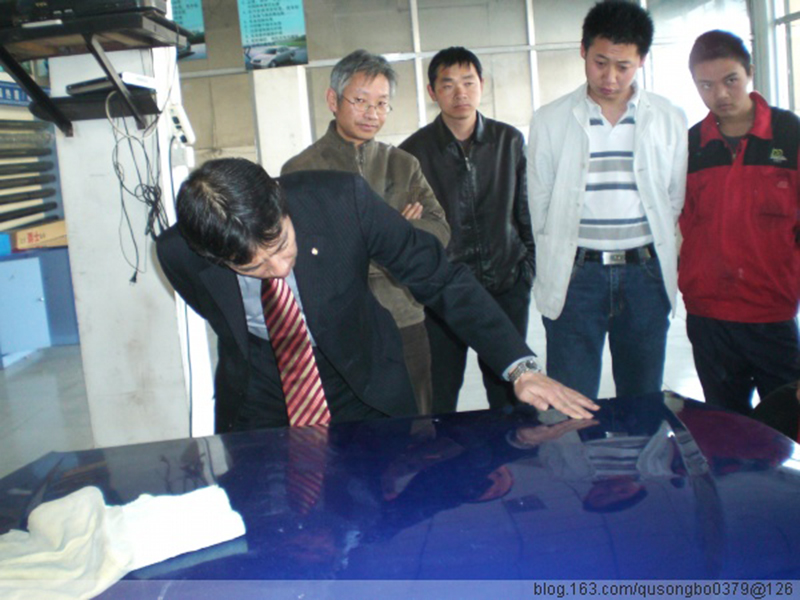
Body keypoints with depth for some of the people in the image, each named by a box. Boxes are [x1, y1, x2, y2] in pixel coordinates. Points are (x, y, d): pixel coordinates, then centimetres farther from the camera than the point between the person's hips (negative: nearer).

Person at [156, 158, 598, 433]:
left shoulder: (341, 197, -26)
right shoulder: (178, 253, -21)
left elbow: (441, 278, -18)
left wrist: (520, 367, -23)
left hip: (369, 400, 0)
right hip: (258, 419, 1)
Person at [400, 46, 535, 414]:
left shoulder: (510, 141, 5)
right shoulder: (414, 152, -2)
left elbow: (525, 212, 11)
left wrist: (529, 269, 8)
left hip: (507, 285, 2)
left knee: (509, 395, 9)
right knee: (440, 398, 5)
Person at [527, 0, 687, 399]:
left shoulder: (668, 120, 6)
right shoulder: (550, 121, 2)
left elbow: (675, 200, 11)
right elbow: (540, 205, 5)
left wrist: (652, 258, 8)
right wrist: (555, 271, 4)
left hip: (645, 273, 2)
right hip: (576, 274, -1)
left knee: (643, 402, 11)